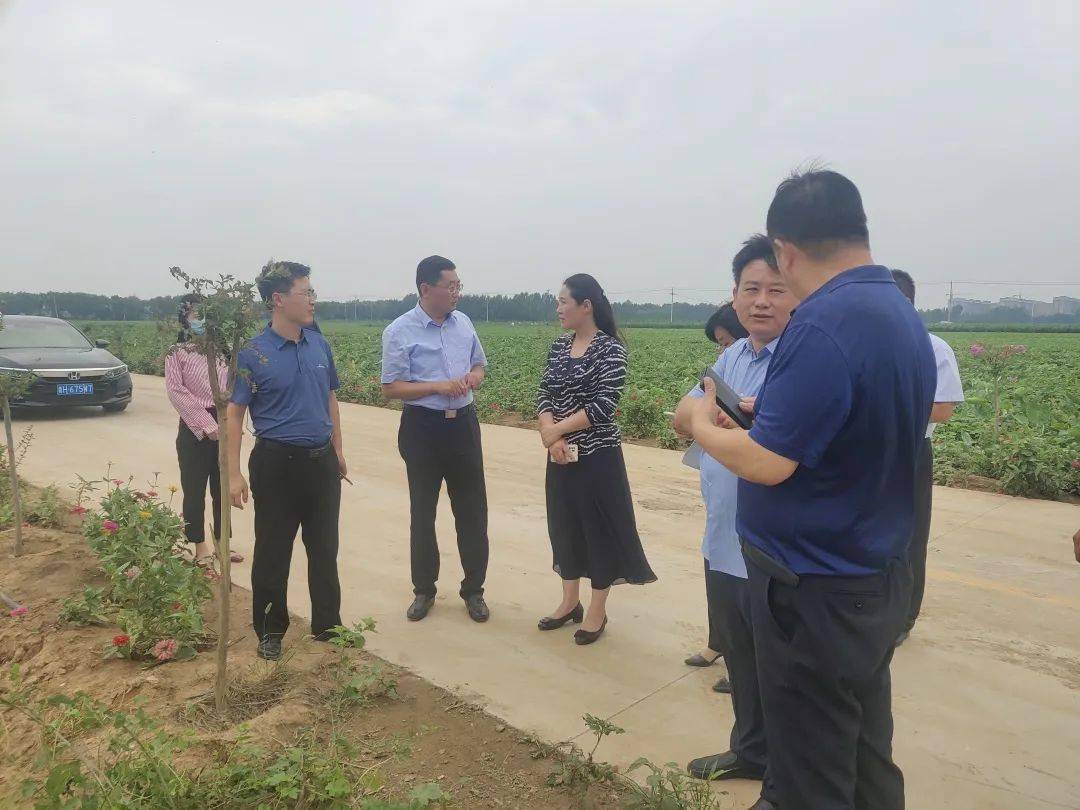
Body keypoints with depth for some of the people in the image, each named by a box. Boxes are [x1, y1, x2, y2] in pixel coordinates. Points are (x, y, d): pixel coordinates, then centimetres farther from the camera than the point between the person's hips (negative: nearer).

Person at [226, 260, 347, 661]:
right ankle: (270, 631, 25)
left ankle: (328, 625, 29)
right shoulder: (253, 353, -11)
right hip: (277, 463, -5)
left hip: (321, 461, 5)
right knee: (273, 554, 7)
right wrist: (234, 474, -14)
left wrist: (337, 451, 16)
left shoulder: (319, 345, 4)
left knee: (325, 550, 13)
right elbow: (234, 413, -9)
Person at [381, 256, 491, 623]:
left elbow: (479, 364, 18)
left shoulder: (463, 323, 5)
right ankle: (423, 590, 28)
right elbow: (390, 388, -10)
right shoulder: (400, 332, -9)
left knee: (472, 510, 8)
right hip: (423, 427, -3)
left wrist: (474, 377, -7)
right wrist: (439, 387, -21)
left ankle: (473, 590, 24)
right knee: (422, 511, 10)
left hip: (463, 424, 4)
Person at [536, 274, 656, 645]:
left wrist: (556, 430, -15)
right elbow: (544, 395, 3)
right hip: (562, 454, 6)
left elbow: (604, 406, -19)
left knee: (599, 527, 5)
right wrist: (549, 434, -15)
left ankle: (598, 610, 21)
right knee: (564, 524, 14)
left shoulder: (610, 348, -12)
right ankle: (570, 601, 31)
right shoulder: (559, 346, 7)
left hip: (598, 455, -6)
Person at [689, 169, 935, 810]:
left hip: (815, 591, -9)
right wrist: (766, 416, 11)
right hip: (880, 578, 9)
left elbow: (766, 463, -26)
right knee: (867, 755, 24)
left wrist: (703, 425, -8)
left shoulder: (822, 326, -25)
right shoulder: (905, 316, 6)